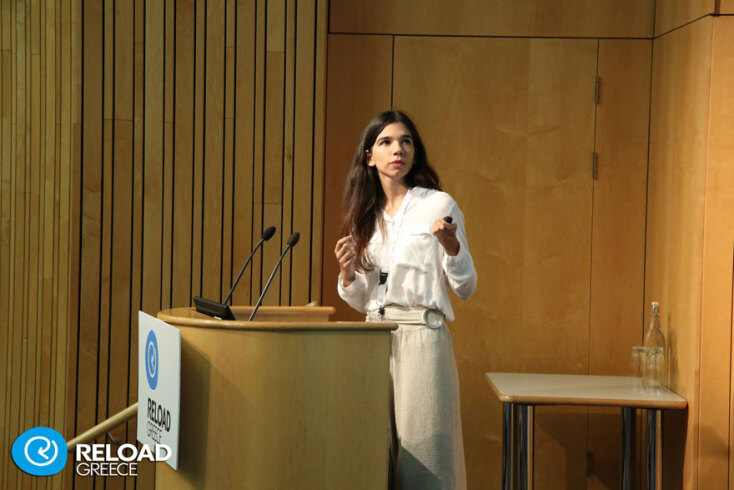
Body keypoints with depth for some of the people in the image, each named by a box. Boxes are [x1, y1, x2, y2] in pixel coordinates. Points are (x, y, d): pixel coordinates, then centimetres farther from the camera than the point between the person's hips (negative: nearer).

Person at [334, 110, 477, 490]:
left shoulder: (439, 205, 0)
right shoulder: (365, 216, 14)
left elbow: (465, 289, -2)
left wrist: (451, 246, -18)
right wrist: (347, 274, -1)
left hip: (421, 334, -5)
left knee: (420, 445, -7)